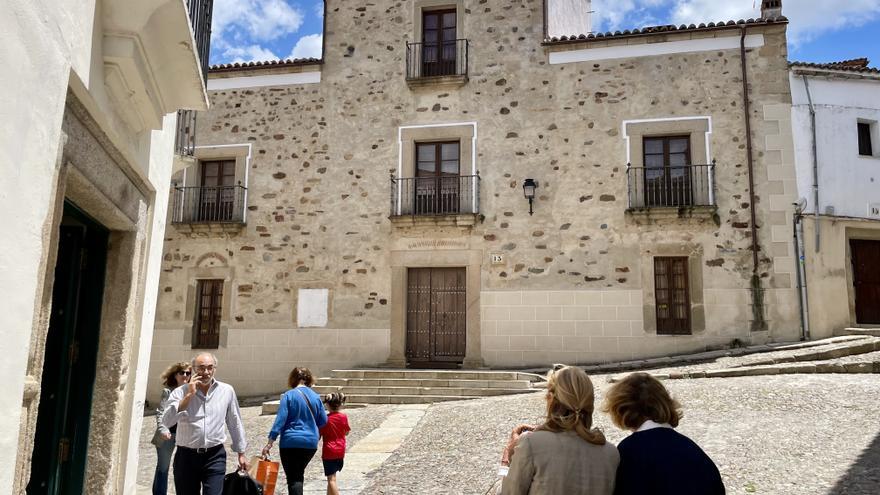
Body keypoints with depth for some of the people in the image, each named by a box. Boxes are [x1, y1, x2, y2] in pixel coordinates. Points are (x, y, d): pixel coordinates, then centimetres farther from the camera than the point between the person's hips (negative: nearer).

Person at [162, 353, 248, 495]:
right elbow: (167, 422, -17)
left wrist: (241, 453, 14)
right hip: (186, 456, 1)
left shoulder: (227, 391, 0)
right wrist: (189, 395, -19)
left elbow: (235, 423, 10)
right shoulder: (181, 392, -3)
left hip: (215, 456, 0)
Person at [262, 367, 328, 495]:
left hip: (291, 442, -4)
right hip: (311, 443, 4)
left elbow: (280, 420, -13)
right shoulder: (316, 397, 3)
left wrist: (270, 442, -11)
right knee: (299, 475, 22)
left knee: (293, 478, -1)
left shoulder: (288, 395, -8)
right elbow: (323, 421, 7)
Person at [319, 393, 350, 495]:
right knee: (332, 477, 21)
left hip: (329, 452, -5)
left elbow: (318, 436, -9)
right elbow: (346, 432, 9)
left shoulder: (325, 419, -13)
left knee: (331, 479, -4)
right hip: (340, 452, 5)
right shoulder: (343, 417, -4)